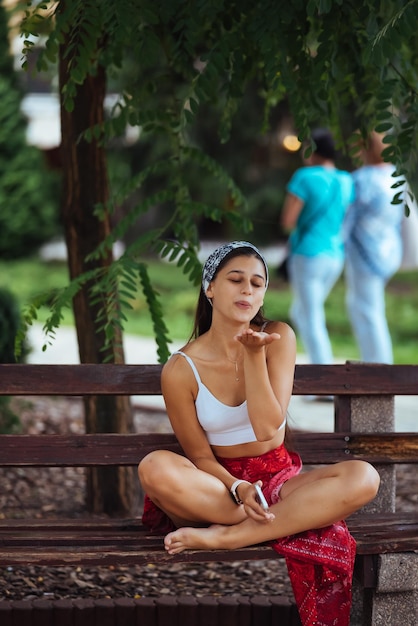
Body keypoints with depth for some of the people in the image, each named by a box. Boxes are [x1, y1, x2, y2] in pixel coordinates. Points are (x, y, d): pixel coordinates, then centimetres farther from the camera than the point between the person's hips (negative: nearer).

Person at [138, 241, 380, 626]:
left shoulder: (278, 338, -4)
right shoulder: (181, 370, -10)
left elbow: (267, 427, -14)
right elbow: (200, 455, -6)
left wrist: (254, 354, -23)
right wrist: (238, 489, -26)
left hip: (278, 478, 2)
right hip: (217, 483, -2)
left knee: (362, 477, -29)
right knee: (155, 468, -36)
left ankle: (224, 536, -31)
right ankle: (282, 523, -24)